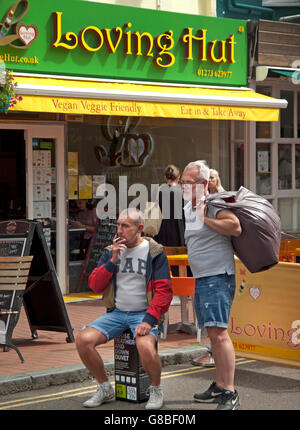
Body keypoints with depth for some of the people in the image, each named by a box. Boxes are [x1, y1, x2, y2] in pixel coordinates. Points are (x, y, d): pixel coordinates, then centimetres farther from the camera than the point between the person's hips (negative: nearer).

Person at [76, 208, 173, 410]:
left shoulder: (155, 252, -2)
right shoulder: (110, 251, 10)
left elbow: (164, 290, -8)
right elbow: (95, 285, 4)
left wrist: (149, 320, -20)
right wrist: (112, 261, -10)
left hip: (144, 313, -4)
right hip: (116, 312, 4)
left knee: (146, 347, -35)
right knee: (83, 340, -19)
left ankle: (156, 390, -5)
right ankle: (105, 388, 3)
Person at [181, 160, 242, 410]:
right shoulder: (188, 209, 16)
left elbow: (236, 228, -27)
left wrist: (206, 219, -20)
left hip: (218, 277, -9)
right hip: (200, 279, 9)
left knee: (218, 332, -16)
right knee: (213, 334, 13)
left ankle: (230, 393, -16)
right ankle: (219, 386, 20)